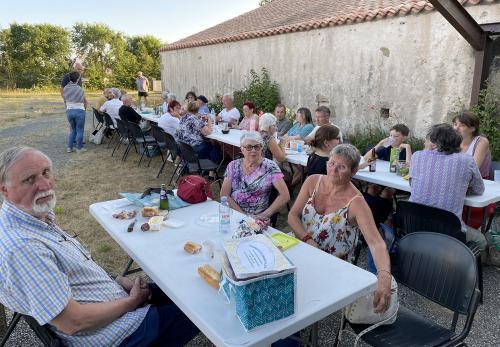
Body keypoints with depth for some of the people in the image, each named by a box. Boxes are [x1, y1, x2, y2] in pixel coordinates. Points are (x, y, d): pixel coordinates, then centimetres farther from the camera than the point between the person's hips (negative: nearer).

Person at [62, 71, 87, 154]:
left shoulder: (65, 89, 6)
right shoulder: (79, 89, -6)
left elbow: (65, 101, 7)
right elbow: (85, 101, 2)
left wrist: (67, 107, 18)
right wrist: (84, 108, 17)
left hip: (69, 111, 5)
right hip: (79, 111, -5)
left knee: (73, 129, 19)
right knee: (79, 130, 5)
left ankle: (69, 147, 16)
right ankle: (79, 148, 9)